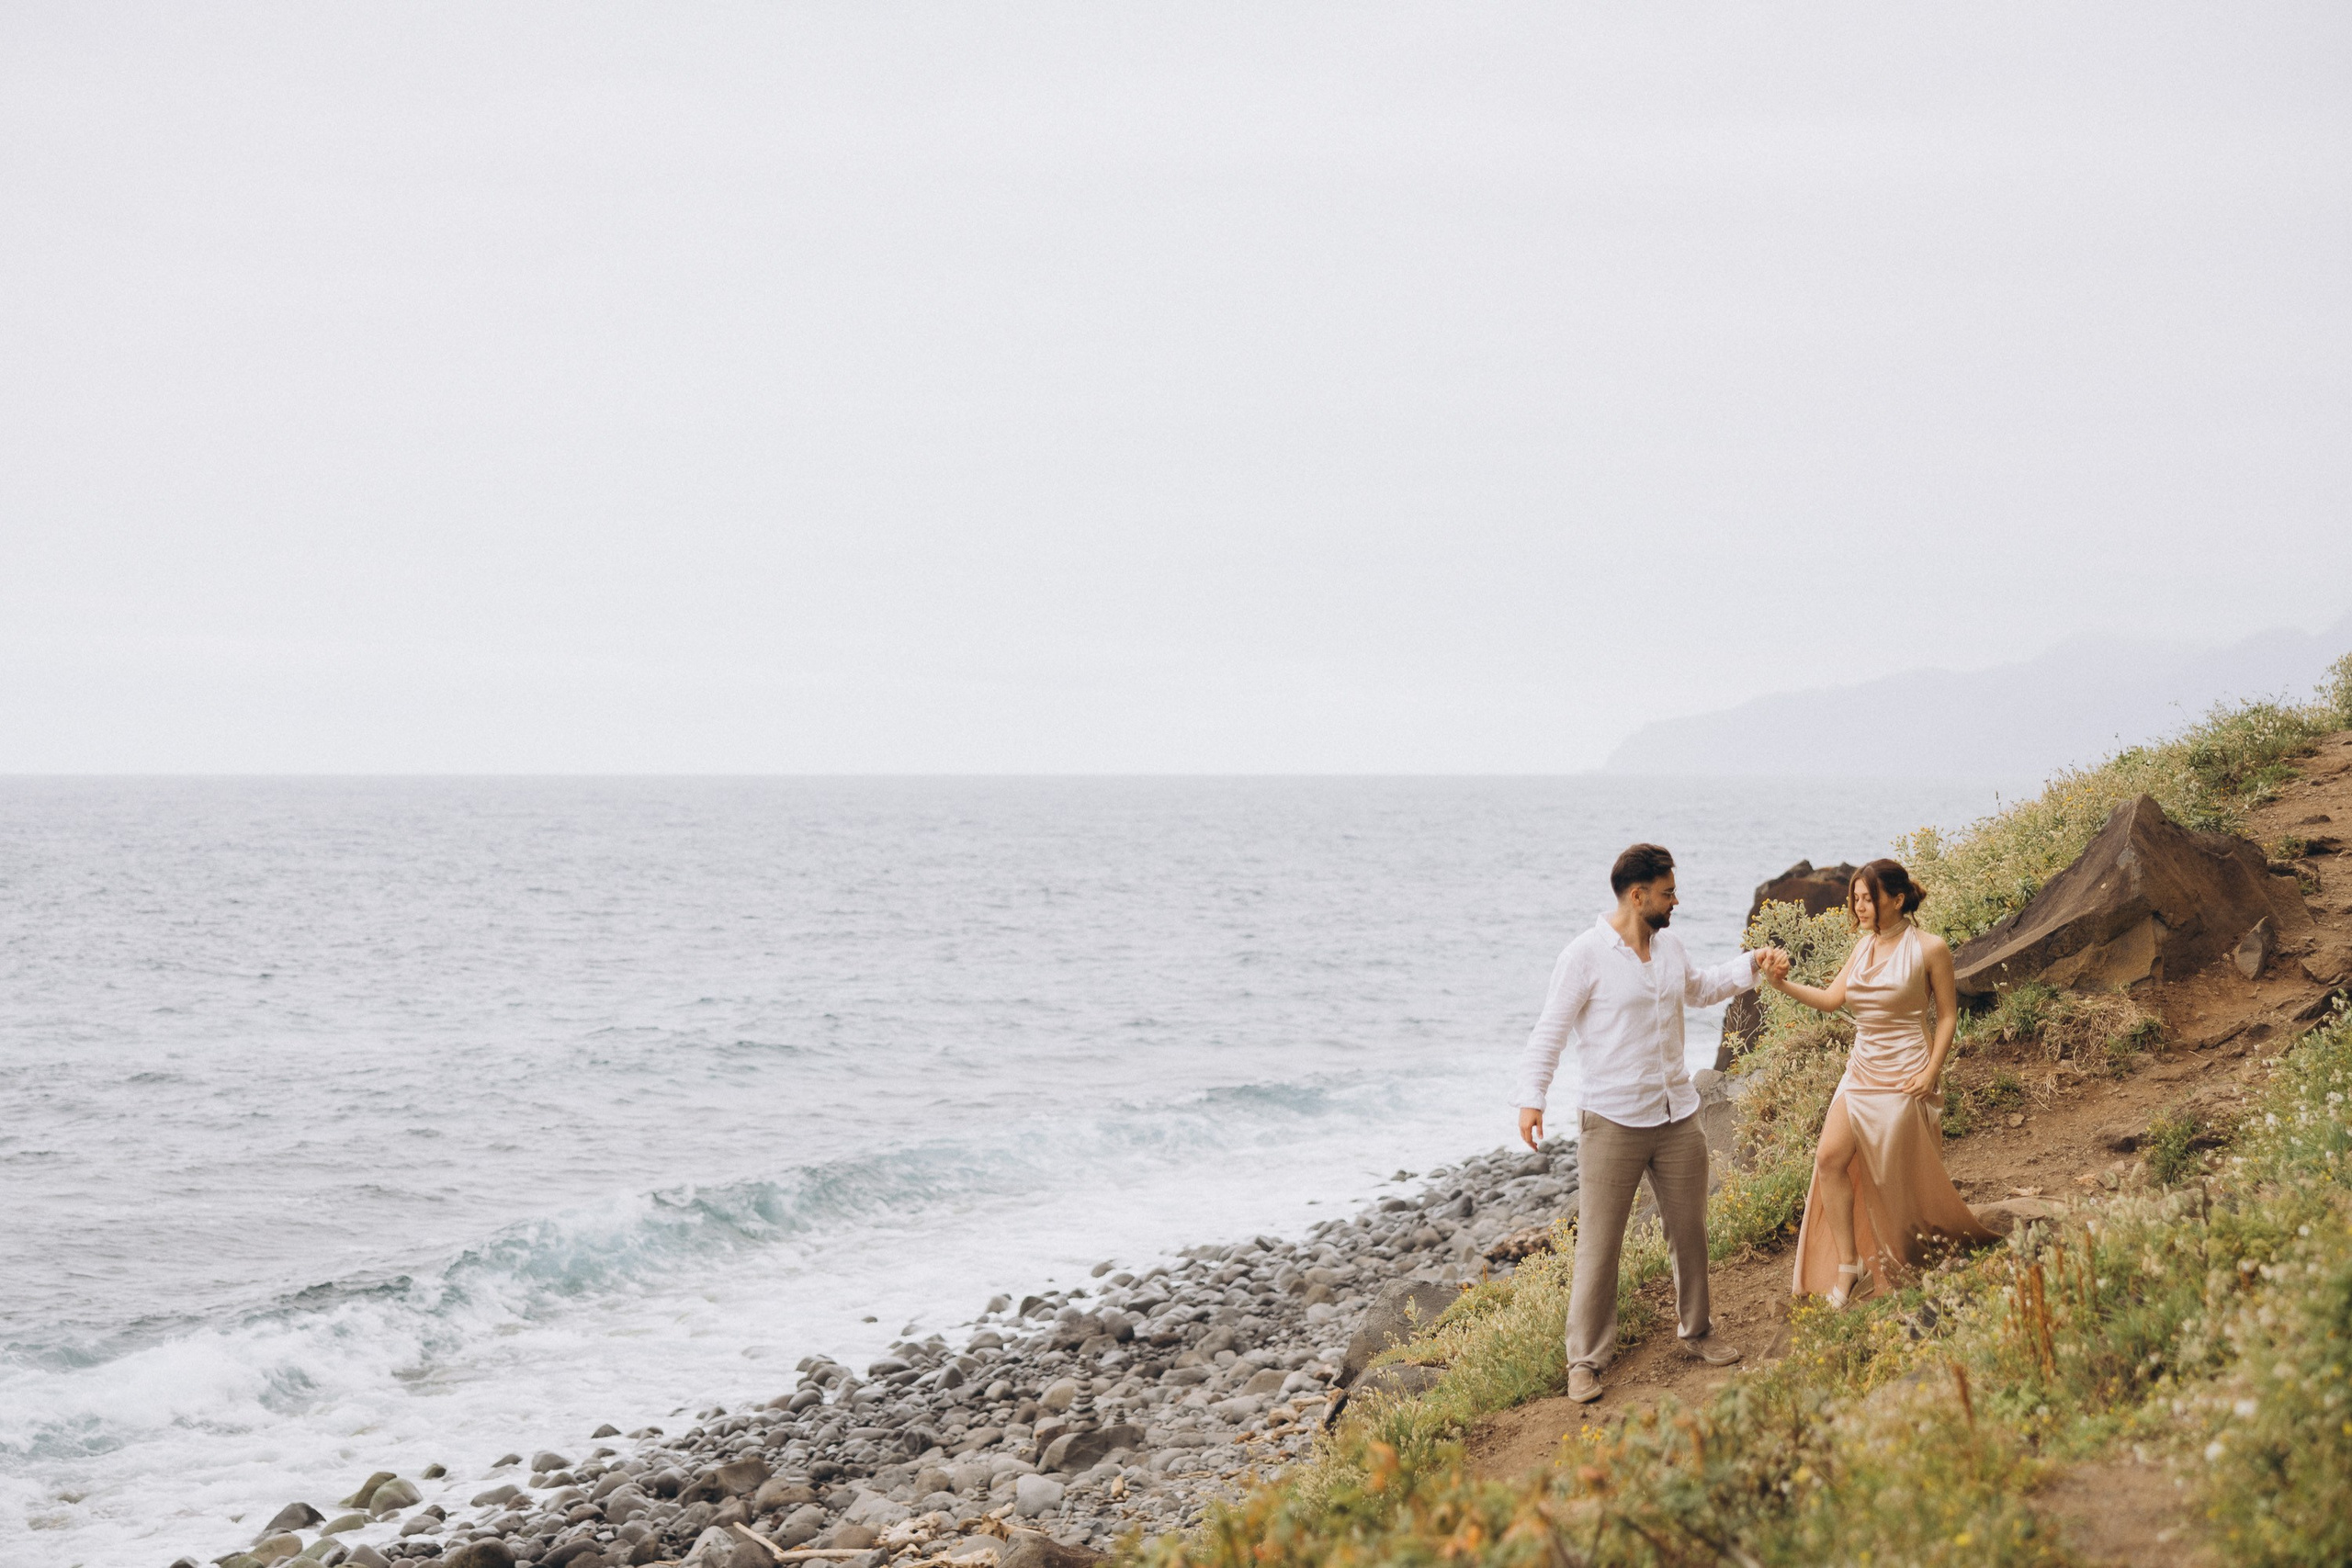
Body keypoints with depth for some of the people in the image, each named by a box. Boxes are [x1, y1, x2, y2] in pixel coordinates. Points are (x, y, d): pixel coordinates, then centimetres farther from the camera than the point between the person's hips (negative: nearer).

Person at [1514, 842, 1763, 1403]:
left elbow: (1698, 989, 31)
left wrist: (1750, 966, 22)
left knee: (1690, 1231, 16)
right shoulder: (1587, 955, -12)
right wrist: (1531, 1098, -22)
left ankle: (1695, 1330, 35)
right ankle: (1586, 1360, 5)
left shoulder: (1670, 945, 9)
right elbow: (1550, 1031, -12)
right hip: (1613, 1124, -6)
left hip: (1678, 1118, 7)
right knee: (1599, 1245, -3)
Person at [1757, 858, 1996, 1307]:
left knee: (1904, 1175, 2)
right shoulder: (1864, 946, 7)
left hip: (1905, 1078, -6)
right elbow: (1831, 999, 4)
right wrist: (1783, 985, -11)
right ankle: (1848, 1267, 0)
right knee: (1830, 1157, -6)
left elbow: (1947, 1014, -6)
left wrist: (1931, 1072, -15)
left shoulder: (1928, 948, -10)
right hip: (1861, 1069, 6)